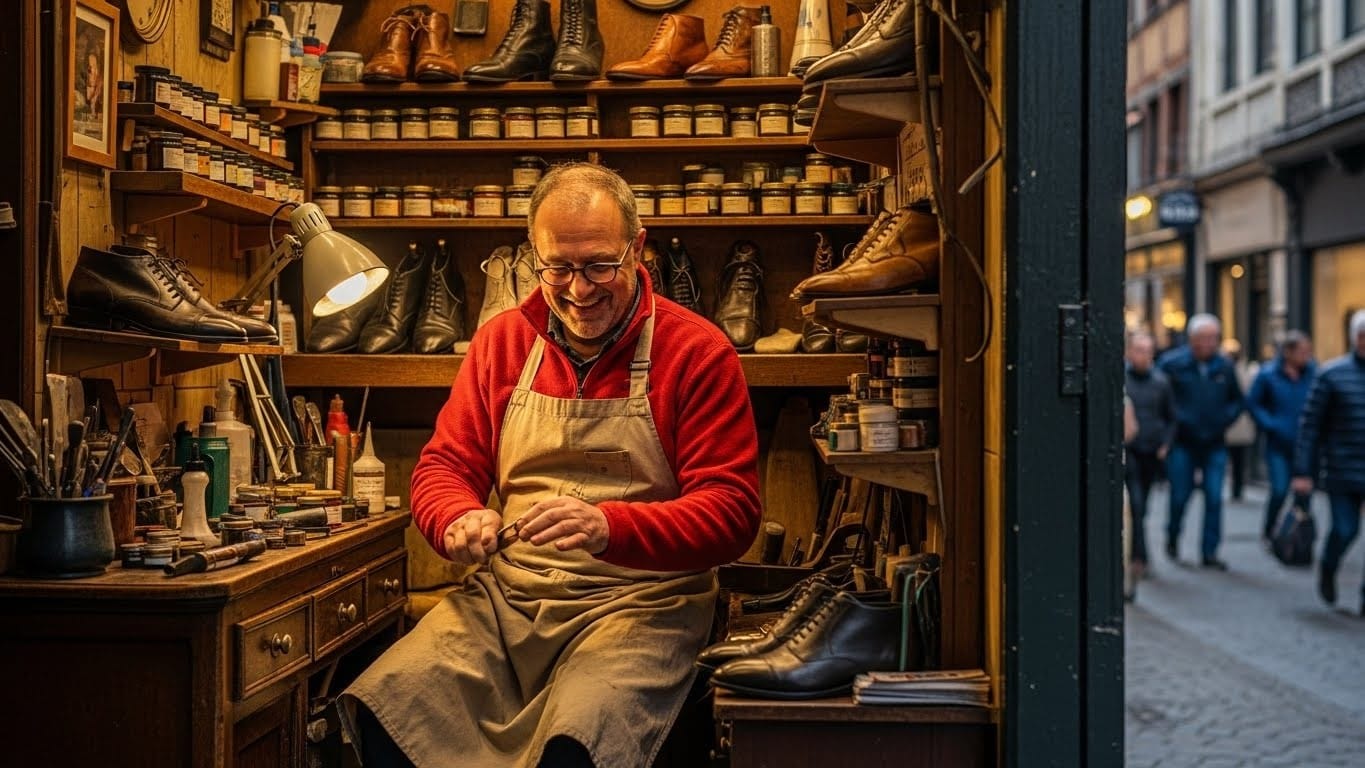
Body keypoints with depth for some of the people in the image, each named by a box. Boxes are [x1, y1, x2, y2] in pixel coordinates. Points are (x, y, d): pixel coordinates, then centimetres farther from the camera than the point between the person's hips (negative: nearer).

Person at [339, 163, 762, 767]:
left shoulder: (698, 352, -3)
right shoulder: (501, 342, 11)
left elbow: (732, 511, -8)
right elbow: (443, 466, 14)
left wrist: (609, 527, -26)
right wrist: (460, 520, -12)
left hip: (640, 599, -4)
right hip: (508, 591, 4)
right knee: (382, 702, -20)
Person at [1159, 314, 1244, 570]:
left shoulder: (1224, 367, 4)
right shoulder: (1172, 363, -6)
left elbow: (1237, 399, 16)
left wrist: (1225, 419, 0)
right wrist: (1174, 419, -9)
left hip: (1214, 445, 2)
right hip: (1183, 443, -2)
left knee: (1214, 498, -3)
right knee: (1180, 495, 4)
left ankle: (1209, 551, 4)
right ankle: (1172, 539, 30)